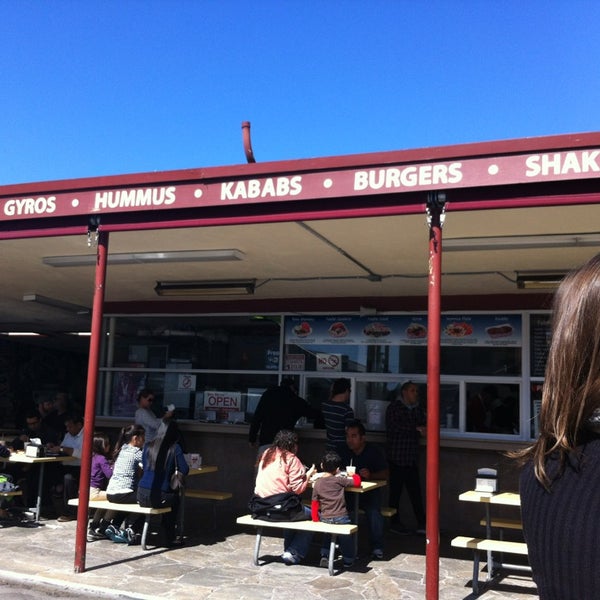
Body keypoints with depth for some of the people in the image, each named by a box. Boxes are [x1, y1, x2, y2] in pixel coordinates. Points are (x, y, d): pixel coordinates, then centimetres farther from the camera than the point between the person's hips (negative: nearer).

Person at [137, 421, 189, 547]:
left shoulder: (148, 446, 7)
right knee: (176, 498, 30)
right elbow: (184, 471, -1)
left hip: (141, 497, 4)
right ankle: (173, 537, 33)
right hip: (160, 498, -4)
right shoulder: (175, 448, -4)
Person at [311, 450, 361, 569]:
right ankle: (348, 560, 26)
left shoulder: (317, 484, 0)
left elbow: (314, 503, 4)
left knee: (328, 535, 30)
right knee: (346, 536, 19)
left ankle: (324, 556, 24)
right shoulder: (339, 480, -11)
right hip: (340, 517, -3)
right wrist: (354, 475, 12)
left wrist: (315, 520, 12)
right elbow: (357, 482, -9)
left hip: (325, 519, 4)